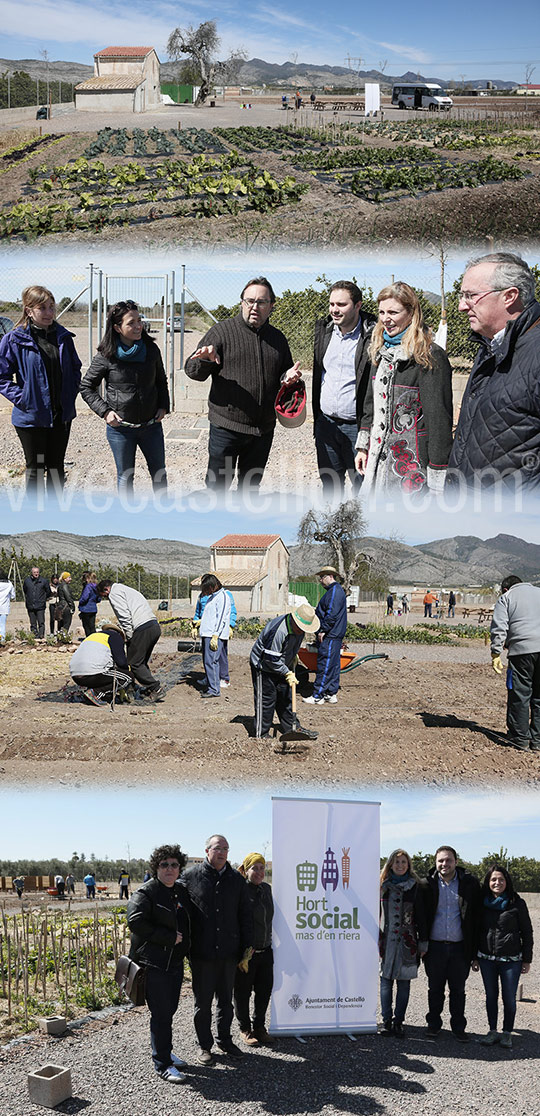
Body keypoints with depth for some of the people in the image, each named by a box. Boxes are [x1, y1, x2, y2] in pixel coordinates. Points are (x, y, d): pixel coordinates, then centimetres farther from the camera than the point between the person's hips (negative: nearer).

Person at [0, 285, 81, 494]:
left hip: (62, 415, 4)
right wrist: (22, 398, -15)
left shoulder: (63, 337, 3)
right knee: (35, 469, 7)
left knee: (56, 467, 15)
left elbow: (75, 369, 15)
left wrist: (71, 394, 2)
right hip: (31, 417, -4)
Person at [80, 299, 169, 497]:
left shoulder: (151, 350, -2)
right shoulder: (106, 356, -11)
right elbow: (86, 387, 0)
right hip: (120, 428, -3)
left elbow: (161, 381, 15)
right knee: (125, 477, 10)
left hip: (151, 425, 3)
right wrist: (105, 411, -10)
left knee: (159, 472, 14)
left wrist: (163, 406, 2)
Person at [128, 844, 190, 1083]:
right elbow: (136, 922, -25)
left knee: (169, 1010, 17)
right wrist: (169, 937, -21)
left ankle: (164, 1052, 32)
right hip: (154, 963, -8)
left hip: (175, 962, 8)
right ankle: (162, 1063, 2)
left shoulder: (180, 891, 13)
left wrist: (183, 942, 12)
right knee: (161, 1014, -5)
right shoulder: (145, 893, -11)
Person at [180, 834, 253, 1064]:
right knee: (203, 1002, 7)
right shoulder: (190, 877, -4)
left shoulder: (236, 879, 6)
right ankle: (204, 1045, 20)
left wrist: (247, 945, 8)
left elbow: (245, 914, 12)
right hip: (201, 953, -3)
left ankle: (225, 1040, 30)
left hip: (229, 952, 3)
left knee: (226, 1000, 14)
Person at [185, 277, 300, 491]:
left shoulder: (278, 339, 11)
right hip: (226, 427, -4)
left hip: (263, 429, 4)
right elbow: (192, 371, -6)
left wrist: (288, 377, -1)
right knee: (217, 485, -3)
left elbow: (285, 373, 24)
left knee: (251, 485, 16)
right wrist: (206, 360, -29)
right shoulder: (222, 331, -3)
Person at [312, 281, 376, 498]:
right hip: (326, 424, 6)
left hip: (357, 426, -6)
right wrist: (316, 419, 15)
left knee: (363, 487, 1)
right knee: (330, 487, 16)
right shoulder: (324, 329, 7)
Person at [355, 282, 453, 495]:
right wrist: (363, 446, 20)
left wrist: (438, 478, -17)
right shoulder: (380, 352, 13)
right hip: (378, 459, 8)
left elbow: (439, 417, -15)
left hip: (413, 464, -7)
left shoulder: (430, 357, -12)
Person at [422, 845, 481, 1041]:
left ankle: (458, 1027, 19)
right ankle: (434, 1023, 26)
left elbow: (476, 916, 2)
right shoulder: (428, 885, -1)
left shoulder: (469, 883, -2)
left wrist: (473, 948, -3)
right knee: (435, 988, 11)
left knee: (458, 990, 8)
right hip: (435, 946, 0)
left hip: (459, 946, 0)